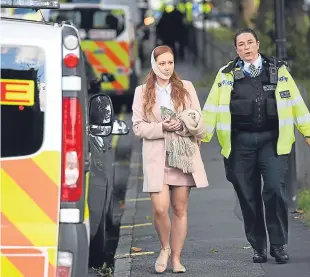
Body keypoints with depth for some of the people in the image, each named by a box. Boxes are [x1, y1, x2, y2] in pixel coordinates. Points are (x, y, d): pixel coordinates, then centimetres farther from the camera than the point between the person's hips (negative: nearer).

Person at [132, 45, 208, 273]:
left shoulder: (186, 88, 9)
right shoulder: (143, 92, 5)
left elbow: (199, 121, 8)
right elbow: (138, 126, 1)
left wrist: (183, 125, -12)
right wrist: (162, 128, -14)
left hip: (183, 155, 2)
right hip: (157, 156, -1)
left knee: (180, 209, 3)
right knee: (160, 208, -13)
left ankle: (176, 258, 13)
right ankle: (165, 248, 13)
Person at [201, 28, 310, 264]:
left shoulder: (278, 69, 8)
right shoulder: (227, 74, 7)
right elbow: (212, 107, 6)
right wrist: (201, 137, 0)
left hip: (273, 140, -1)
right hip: (240, 142, 1)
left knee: (275, 189, -12)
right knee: (248, 196, 3)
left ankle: (279, 245, -1)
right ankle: (258, 247, 14)